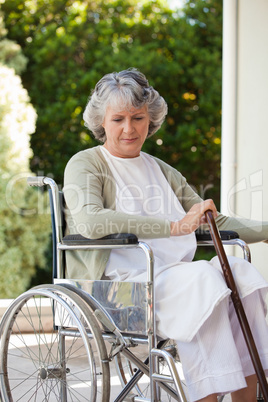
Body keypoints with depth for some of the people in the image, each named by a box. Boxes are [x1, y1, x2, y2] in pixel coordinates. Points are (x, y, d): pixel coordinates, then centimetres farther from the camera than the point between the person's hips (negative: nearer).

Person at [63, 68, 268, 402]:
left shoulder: (162, 172, 24)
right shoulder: (85, 164, 4)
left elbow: (216, 223, 26)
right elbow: (89, 222, -18)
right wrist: (174, 227, -25)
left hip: (173, 274, 6)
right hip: (117, 281, -5)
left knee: (239, 270, -22)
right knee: (201, 279, -31)